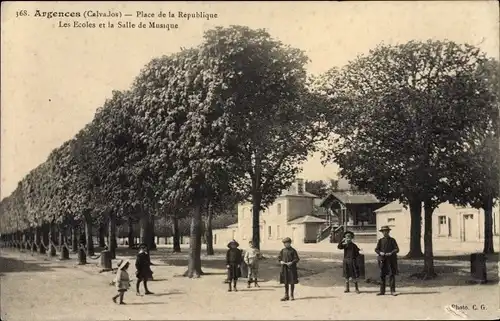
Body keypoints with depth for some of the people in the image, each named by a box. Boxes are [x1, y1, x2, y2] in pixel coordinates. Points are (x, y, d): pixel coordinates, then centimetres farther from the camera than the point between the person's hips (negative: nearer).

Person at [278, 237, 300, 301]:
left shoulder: (293, 251, -5)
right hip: (284, 268, 4)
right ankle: (286, 296, 17)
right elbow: (279, 257, 14)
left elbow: (297, 259, -6)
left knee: (292, 282, 2)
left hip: (291, 268, -4)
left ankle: (291, 296, 12)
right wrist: (280, 261, -6)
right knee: (286, 282, 9)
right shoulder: (283, 251, 8)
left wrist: (292, 262, -20)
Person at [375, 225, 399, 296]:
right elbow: (376, 249, 8)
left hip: (391, 260, -2)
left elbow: (397, 249, -1)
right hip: (383, 260, 2)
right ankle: (382, 291, 10)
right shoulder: (380, 241, 11)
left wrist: (391, 253, -17)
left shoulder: (392, 240, 5)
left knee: (392, 275, -5)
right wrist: (380, 252, -13)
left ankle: (392, 291, -2)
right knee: (382, 275, 4)